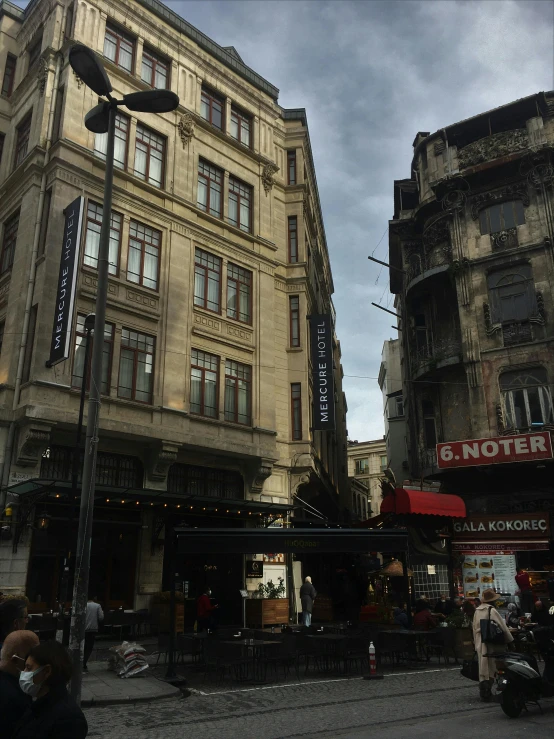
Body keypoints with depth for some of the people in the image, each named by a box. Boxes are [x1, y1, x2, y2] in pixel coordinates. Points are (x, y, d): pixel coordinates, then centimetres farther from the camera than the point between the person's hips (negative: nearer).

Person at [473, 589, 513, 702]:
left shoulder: (477, 611, 8)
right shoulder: (492, 610, -13)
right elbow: (503, 627, -10)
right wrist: (510, 640, 2)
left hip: (479, 643, 6)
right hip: (490, 643, -6)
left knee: (483, 668, 10)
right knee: (490, 668, 3)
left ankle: (483, 692, 14)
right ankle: (487, 692, 3)